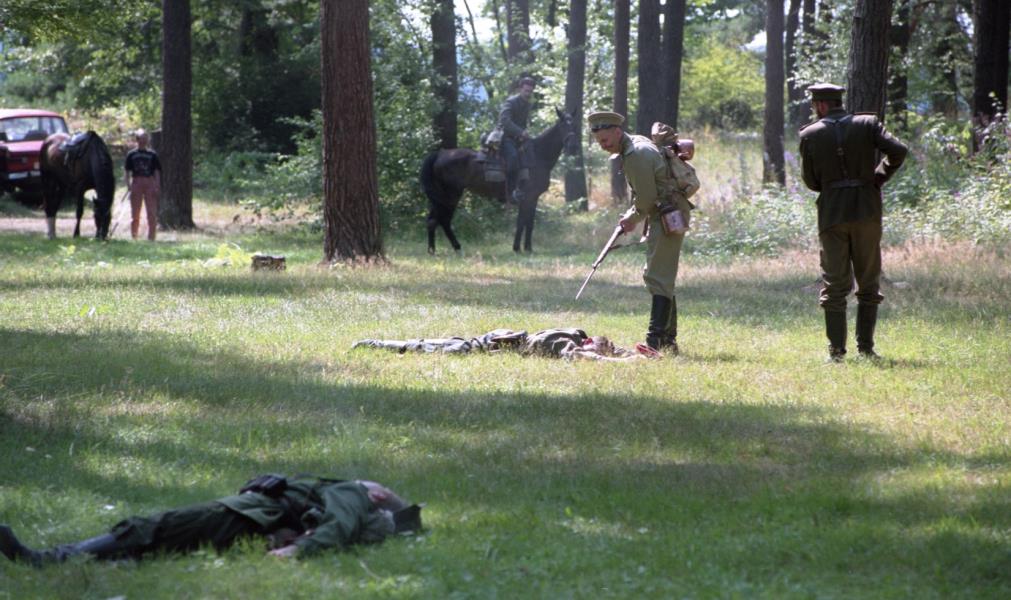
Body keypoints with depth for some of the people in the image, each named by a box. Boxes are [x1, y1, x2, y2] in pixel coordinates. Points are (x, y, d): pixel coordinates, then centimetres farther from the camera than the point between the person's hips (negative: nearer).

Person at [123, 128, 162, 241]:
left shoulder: (152, 155, 5)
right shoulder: (131, 154, 4)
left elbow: (157, 171, 4)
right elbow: (128, 172, 4)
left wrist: (157, 186, -4)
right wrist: (128, 185, -6)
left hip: (150, 183, 0)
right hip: (136, 183, 0)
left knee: (152, 213, -3)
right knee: (135, 212, 6)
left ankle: (151, 236, 3)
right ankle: (134, 236, 12)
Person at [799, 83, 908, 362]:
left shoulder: (810, 134, -2)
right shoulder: (867, 124, -1)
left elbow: (811, 181, 3)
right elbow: (898, 150, -12)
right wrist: (879, 177, 2)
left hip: (832, 213, -1)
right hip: (866, 211, 1)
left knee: (834, 285, 5)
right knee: (868, 284, 11)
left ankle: (836, 351, 0)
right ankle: (865, 348, 7)